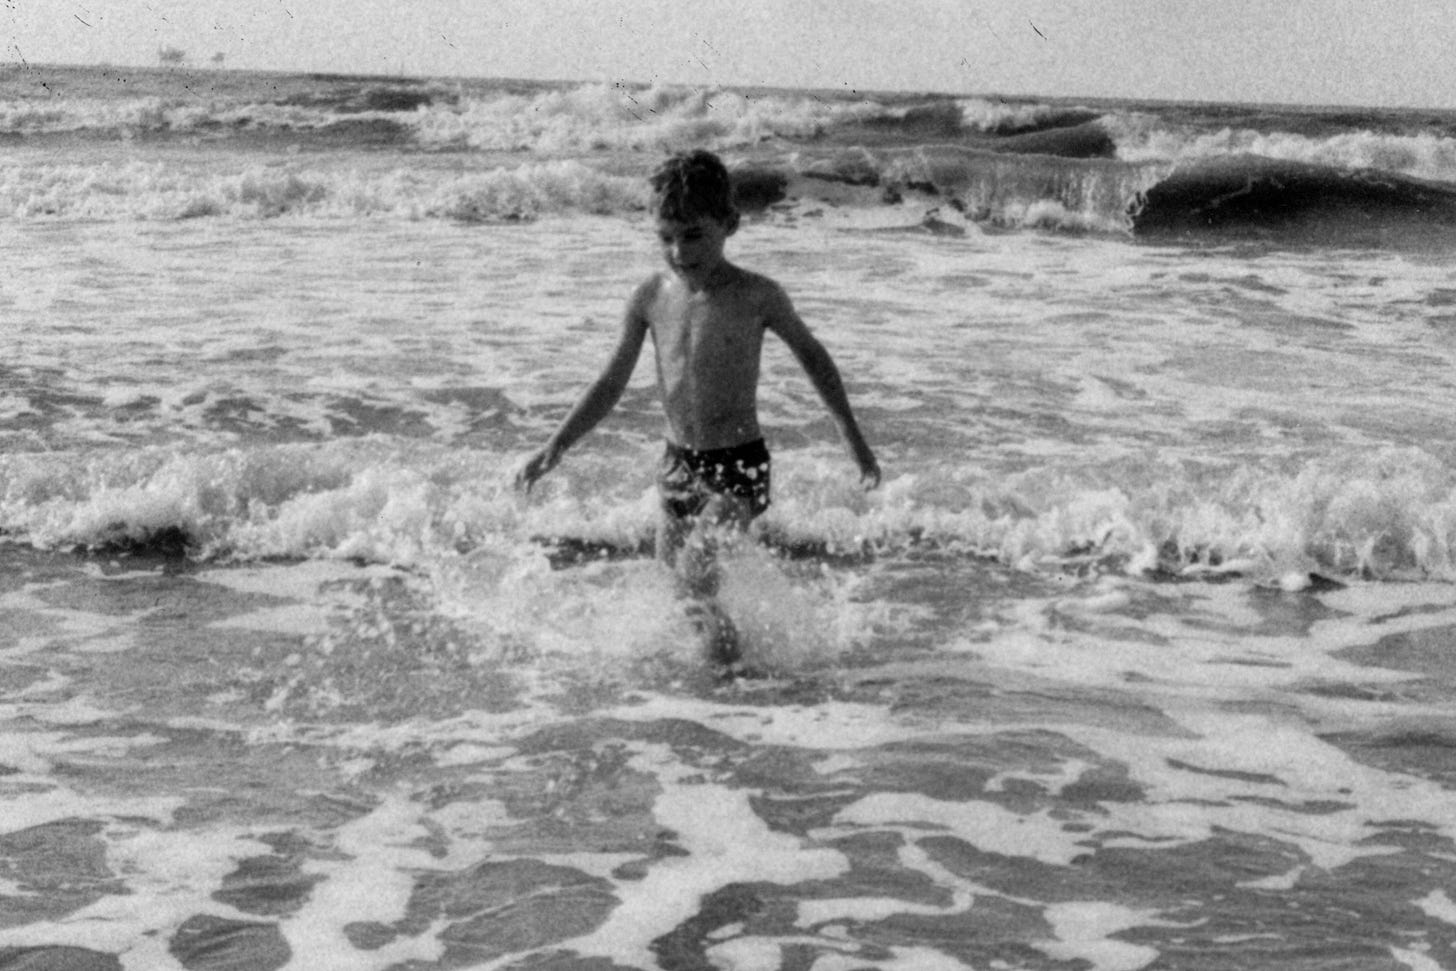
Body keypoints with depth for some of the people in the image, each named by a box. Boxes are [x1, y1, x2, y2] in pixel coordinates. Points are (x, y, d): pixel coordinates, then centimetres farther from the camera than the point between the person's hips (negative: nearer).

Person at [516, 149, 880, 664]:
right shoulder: (651, 296, -3)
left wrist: (853, 438, 9)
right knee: (671, 566, 14)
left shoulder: (756, 297, -12)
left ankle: (722, 635, 6)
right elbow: (612, 382, 7)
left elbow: (811, 354, 5)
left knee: (695, 570, -19)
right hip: (678, 462, 5)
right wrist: (555, 447, 1)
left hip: (740, 464, -5)